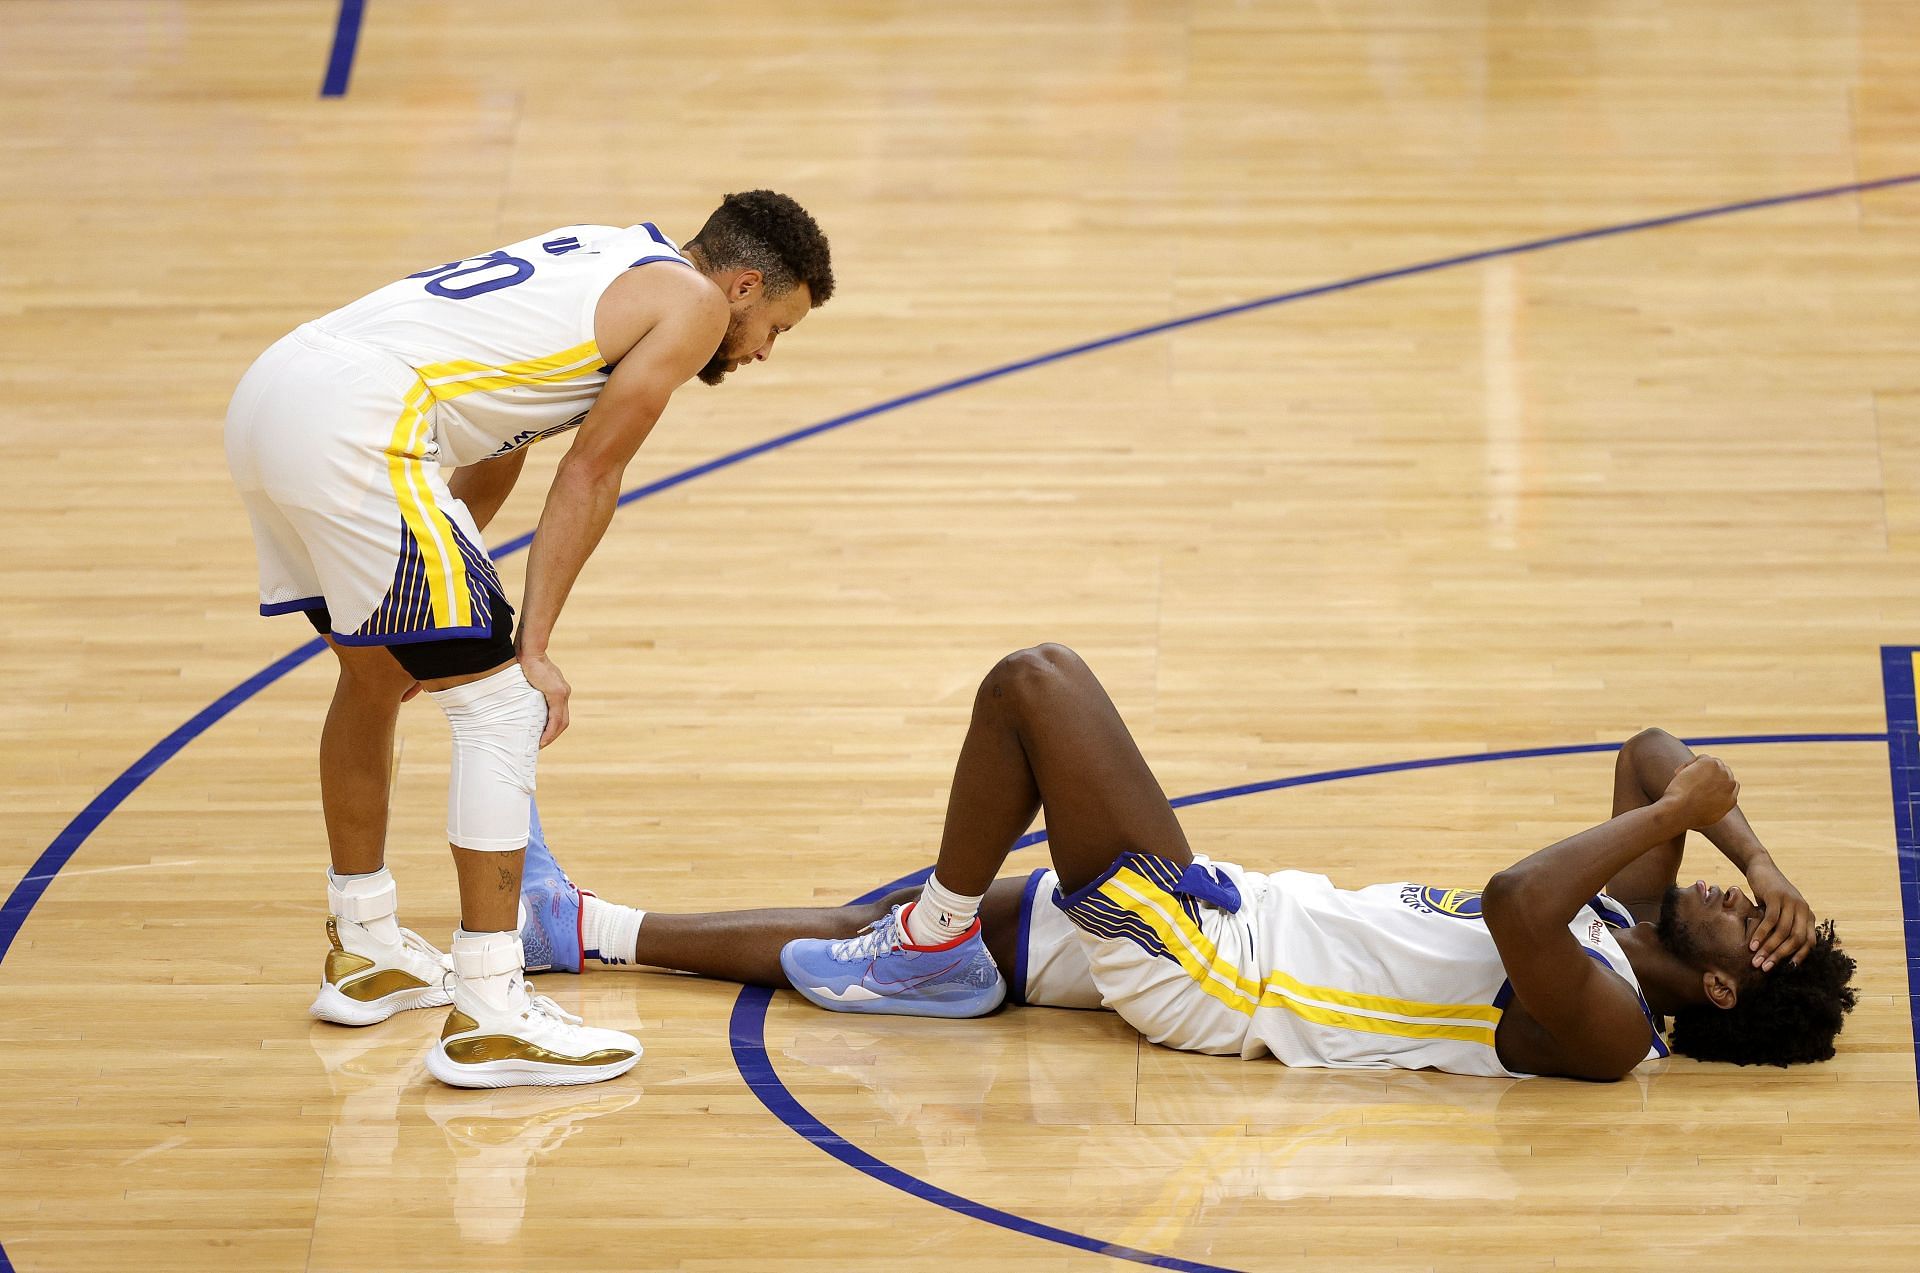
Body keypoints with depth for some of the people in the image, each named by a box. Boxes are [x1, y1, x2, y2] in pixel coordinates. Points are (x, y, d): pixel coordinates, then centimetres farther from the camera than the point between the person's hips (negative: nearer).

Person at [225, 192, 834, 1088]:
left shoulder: (615, 260, 29)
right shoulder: (694, 301, 4)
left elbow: (493, 454, 32)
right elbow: (588, 478, -1)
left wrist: (437, 607, 35)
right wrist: (532, 650, -1)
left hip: (272, 388, 10)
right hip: (352, 429, -10)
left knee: (375, 673, 28)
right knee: (501, 708, -4)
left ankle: (364, 952, 41)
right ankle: (488, 1016, -5)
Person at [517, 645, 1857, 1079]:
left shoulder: (1602, 1027, -21)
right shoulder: (1633, 922, 6)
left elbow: (1518, 903, -41)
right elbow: (1653, 752, 17)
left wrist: (1669, 817, -29)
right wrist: (1753, 850, 1)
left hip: (1209, 953, -9)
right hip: (1224, 923, 9)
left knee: (1034, 680, -11)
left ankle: (939, 931, 5)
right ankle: (589, 928, 27)